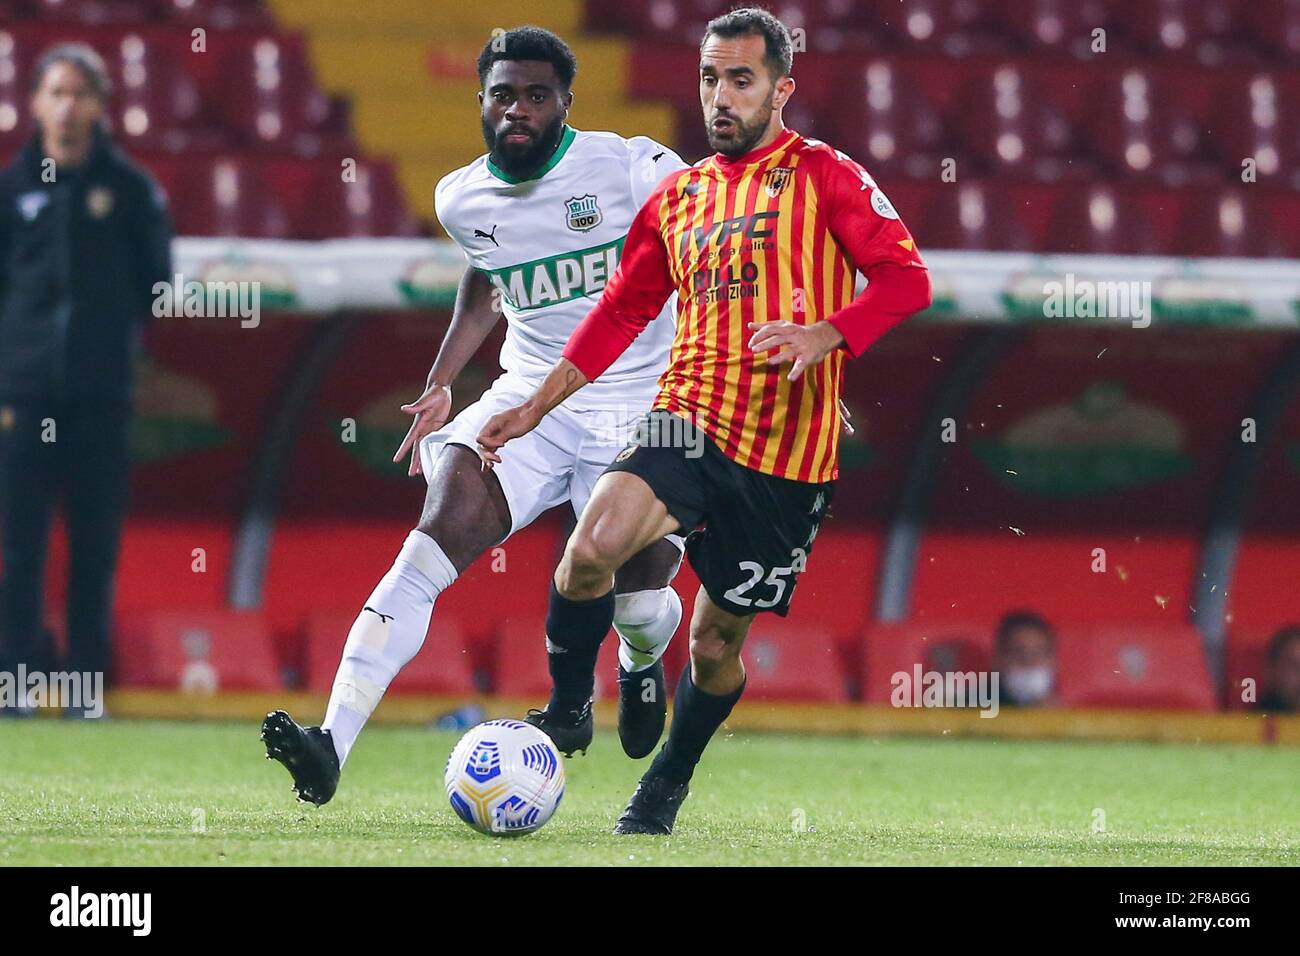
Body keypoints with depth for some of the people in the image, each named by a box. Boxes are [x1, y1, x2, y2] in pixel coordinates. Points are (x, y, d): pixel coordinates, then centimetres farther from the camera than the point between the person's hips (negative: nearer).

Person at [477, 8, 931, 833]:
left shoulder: (825, 178, 0)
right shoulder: (678, 197, 14)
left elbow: (905, 277, -9)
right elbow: (621, 314, 21)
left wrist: (822, 336, -25)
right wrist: (534, 410, 17)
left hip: (786, 457, -3)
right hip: (690, 423, 3)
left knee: (716, 643, 6)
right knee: (591, 552, -24)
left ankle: (667, 788, 31)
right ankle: (564, 710, -2)